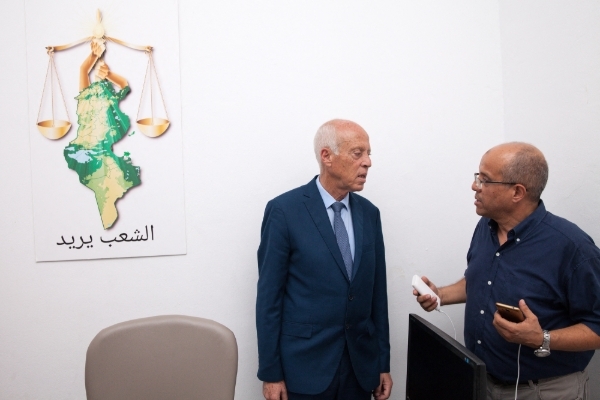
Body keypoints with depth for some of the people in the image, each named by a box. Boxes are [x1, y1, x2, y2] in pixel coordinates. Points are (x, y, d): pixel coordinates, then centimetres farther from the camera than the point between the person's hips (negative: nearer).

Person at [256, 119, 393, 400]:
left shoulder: (369, 213, 4)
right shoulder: (284, 210, -12)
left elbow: (377, 291, 6)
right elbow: (269, 297, -10)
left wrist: (383, 362, 8)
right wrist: (270, 373, -9)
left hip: (360, 362, 5)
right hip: (305, 364, -4)